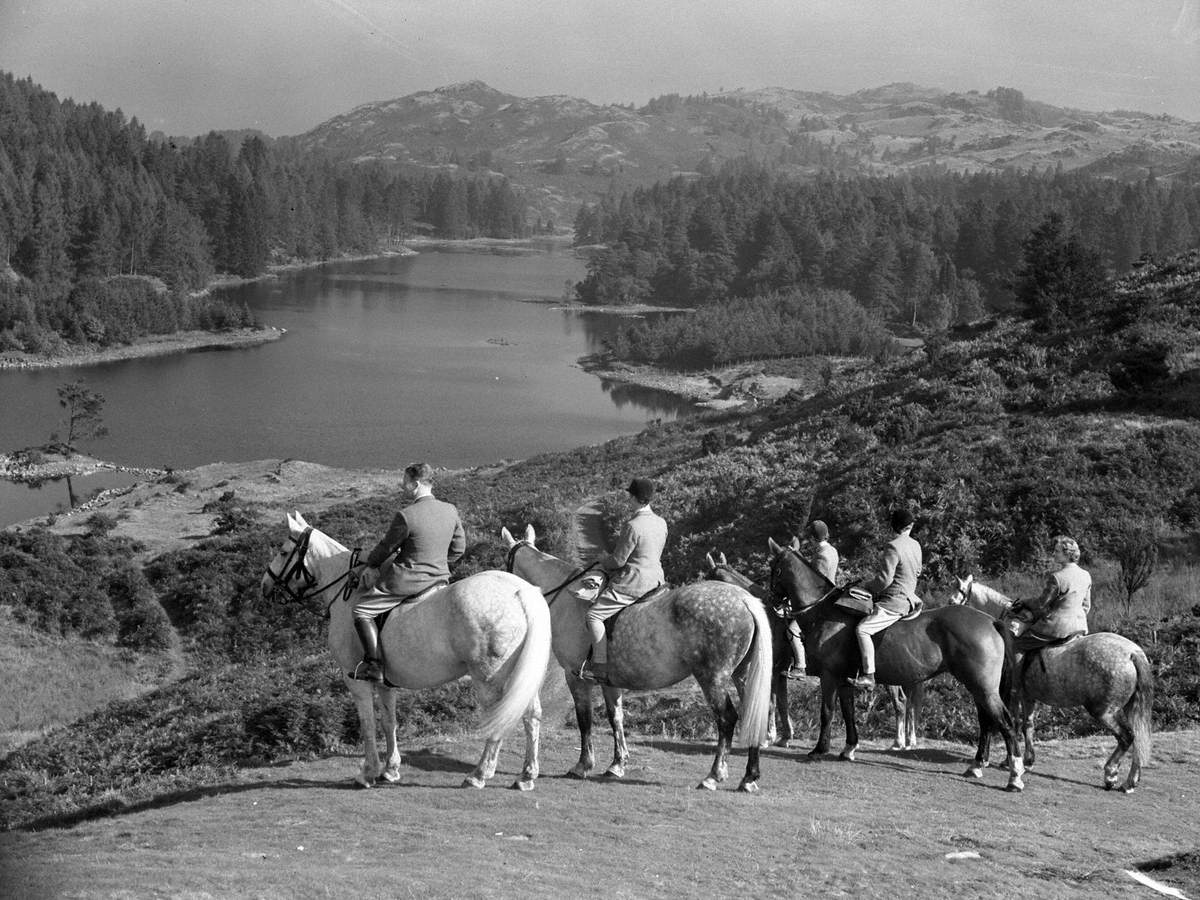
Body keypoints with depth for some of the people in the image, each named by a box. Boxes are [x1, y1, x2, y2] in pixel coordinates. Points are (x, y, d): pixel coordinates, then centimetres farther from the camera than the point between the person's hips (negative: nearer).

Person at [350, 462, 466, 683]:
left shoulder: (406, 516, -21)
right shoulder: (450, 511, -2)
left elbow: (386, 547, -7)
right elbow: (458, 549, 9)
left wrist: (370, 564, 12)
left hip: (406, 581, -7)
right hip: (440, 578, 7)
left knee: (362, 610, 6)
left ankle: (373, 665, 0)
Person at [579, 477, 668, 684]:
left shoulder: (632, 526, -20)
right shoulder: (661, 523, 6)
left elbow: (618, 559, -16)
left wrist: (603, 564, 6)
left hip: (633, 582, -9)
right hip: (655, 578, 9)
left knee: (594, 614, -7)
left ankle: (600, 667, -12)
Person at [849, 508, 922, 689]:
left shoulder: (893, 547, -18)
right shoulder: (915, 546, 9)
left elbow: (884, 579, -21)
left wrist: (867, 587, -3)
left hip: (893, 603, -10)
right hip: (908, 597, 10)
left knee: (862, 629, -19)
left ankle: (868, 676, -26)